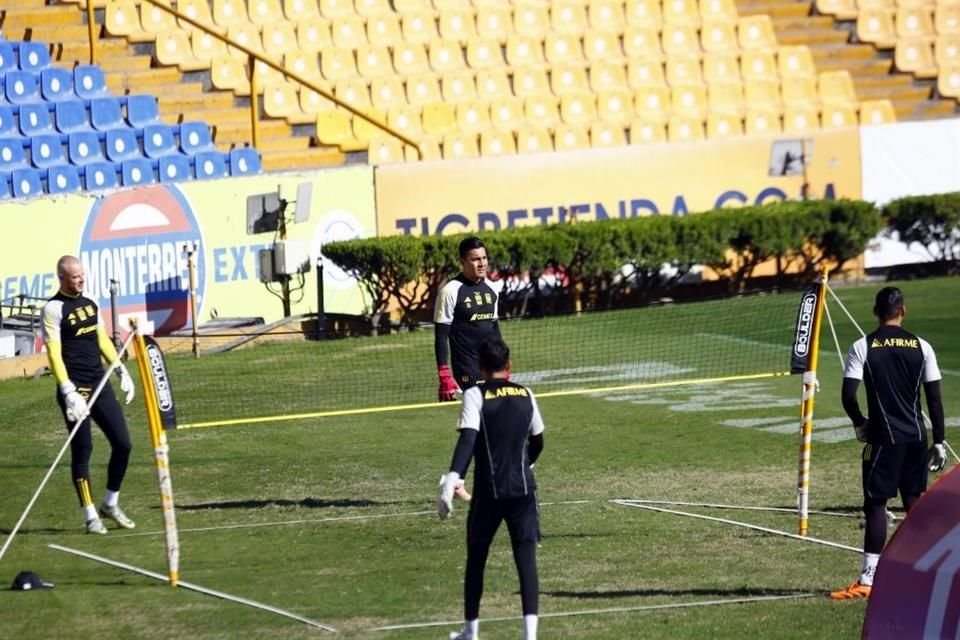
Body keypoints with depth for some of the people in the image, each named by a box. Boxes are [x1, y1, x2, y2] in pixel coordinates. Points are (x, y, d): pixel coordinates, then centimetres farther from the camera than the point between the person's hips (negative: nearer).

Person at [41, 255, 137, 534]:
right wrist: (68, 391, -22)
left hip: (100, 385, 7)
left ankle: (111, 504, 19)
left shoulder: (90, 304, 13)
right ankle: (90, 515, 4)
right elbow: (54, 353, -15)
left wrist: (122, 372, 20)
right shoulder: (54, 309, -9)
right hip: (76, 390, -7)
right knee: (82, 450, -3)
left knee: (122, 443, 4)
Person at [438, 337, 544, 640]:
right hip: (523, 489, 2)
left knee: (476, 558, 14)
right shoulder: (526, 395, 7)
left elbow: (467, 440, -20)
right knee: (526, 558, -2)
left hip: (488, 492, -2)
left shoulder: (475, 396, -6)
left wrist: (453, 477, -30)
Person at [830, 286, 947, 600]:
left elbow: (848, 395, -12)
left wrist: (860, 424, 7)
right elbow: (935, 399, 2)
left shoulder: (863, 347, -6)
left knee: (875, 504, -2)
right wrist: (939, 442, 8)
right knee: (914, 503, 10)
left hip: (884, 436, -3)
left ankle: (868, 579, -6)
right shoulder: (921, 347, 2)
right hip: (916, 436, 3)